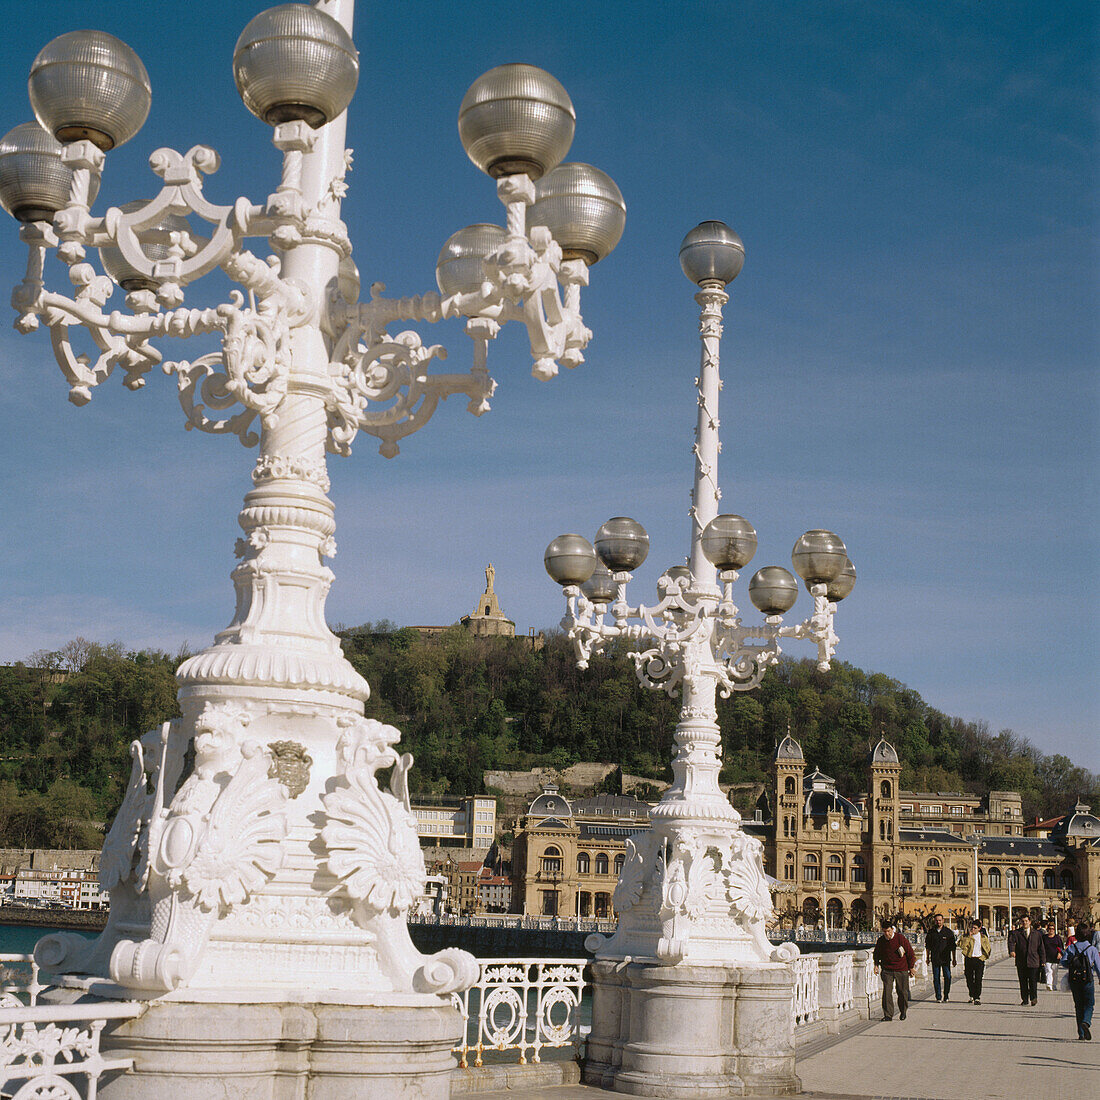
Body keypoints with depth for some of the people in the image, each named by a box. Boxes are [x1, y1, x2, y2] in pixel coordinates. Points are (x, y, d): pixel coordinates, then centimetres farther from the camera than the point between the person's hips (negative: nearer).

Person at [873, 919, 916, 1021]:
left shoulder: (900, 938, -11)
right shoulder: (881, 941, -2)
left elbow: (910, 953, -1)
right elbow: (877, 954, 17)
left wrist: (911, 968, 2)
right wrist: (876, 964, 2)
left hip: (901, 970, -2)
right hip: (887, 970, 2)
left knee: (902, 992, 5)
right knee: (887, 991, -9)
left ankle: (903, 1012, 27)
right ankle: (888, 1015, -4)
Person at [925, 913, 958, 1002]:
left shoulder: (948, 932, 2)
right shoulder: (931, 932, 5)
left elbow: (953, 947, 6)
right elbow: (927, 946, 13)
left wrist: (954, 959, 5)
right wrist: (928, 958, 10)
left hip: (946, 958, -1)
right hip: (935, 959, 1)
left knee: (947, 977, -6)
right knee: (936, 978, 1)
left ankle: (946, 995, 7)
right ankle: (938, 997, 8)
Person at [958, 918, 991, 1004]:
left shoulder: (983, 937, 8)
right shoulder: (966, 936, 6)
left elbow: (988, 948, 15)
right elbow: (961, 945, -10)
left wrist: (982, 957, 4)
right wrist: (969, 936, -13)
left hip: (979, 959, -1)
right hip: (969, 959, 1)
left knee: (978, 979, -9)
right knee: (969, 979, 5)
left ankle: (977, 998, -8)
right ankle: (972, 996, 22)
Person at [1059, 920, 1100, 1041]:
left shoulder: (1071, 948, -1)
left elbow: (1063, 962, -5)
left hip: (1074, 981, 2)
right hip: (1088, 981, -2)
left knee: (1079, 1007, 11)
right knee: (1089, 1005, 8)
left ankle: (1081, 1033, 9)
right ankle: (1086, 1022, -22)